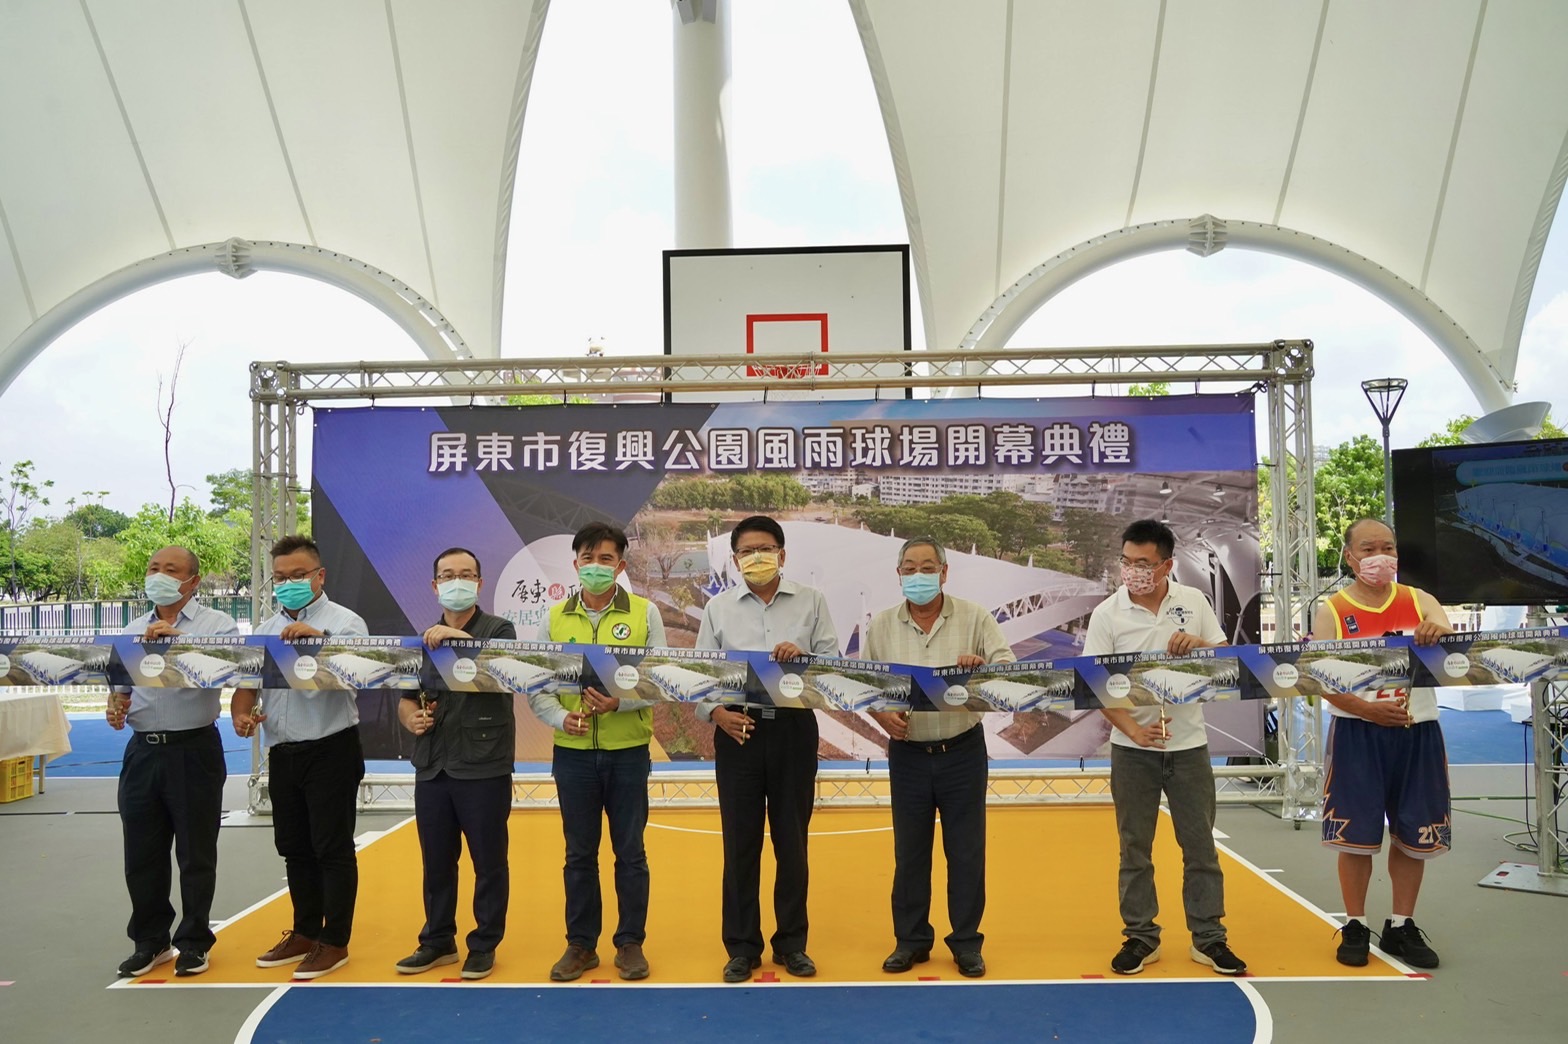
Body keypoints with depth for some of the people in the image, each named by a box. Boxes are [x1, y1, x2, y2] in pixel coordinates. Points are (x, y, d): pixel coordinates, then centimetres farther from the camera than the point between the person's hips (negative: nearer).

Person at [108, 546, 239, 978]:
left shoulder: (216, 623, -5)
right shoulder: (133, 629, 12)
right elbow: (119, 679, 17)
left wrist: (179, 639, -31)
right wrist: (114, 705, -4)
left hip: (194, 751, -5)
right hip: (143, 751, 5)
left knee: (196, 853, 6)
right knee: (141, 853, 11)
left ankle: (193, 942, 21)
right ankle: (150, 941, 28)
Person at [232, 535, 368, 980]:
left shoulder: (344, 622, -7)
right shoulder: (266, 629, 13)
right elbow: (247, 679, 12)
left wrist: (319, 638, -33)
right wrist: (242, 713, -9)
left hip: (331, 750, -7)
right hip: (282, 753, 7)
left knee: (332, 849, 0)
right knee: (294, 848, 16)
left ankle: (334, 942, 11)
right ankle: (305, 933, 30)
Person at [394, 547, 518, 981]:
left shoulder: (499, 630, -1)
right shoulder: (424, 639, 15)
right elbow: (405, 698, 19)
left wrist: (460, 638, -26)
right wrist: (410, 717, -3)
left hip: (484, 768, -5)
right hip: (432, 768, 5)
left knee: (488, 861, 3)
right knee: (436, 861, 13)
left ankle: (484, 945, 16)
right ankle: (437, 940, 28)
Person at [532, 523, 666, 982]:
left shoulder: (645, 613, -1)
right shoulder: (554, 618, 4)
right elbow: (537, 687, 3)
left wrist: (618, 702, -21)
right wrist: (562, 717, -16)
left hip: (628, 752, -1)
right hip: (573, 753, 2)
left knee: (630, 852, 7)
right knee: (579, 853, 11)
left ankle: (631, 943, 21)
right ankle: (580, 944, 24)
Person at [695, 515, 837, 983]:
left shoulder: (811, 601, 4)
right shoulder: (718, 607, 5)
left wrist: (803, 657, -19)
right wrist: (716, 712, -13)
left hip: (794, 728, 0)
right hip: (738, 730, 0)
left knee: (792, 840, 9)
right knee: (740, 843, 7)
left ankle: (791, 943, 24)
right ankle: (742, 947, 21)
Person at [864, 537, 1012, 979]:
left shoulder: (974, 617, -2)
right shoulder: (881, 626, 2)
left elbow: (1010, 668, -6)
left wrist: (983, 666, -27)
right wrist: (881, 712, -15)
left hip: (963, 750, -1)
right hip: (907, 753, 1)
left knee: (966, 851, 6)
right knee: (909, 851, 10)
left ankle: (966, 942, 21)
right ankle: (911, 940, 24)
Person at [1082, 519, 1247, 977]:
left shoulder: (1193, 601, 0)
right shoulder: (1107, 613, -6)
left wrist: (1198, 644, -17)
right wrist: (1134, 729, -23)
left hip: (1189, 744, 1)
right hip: (1132, 748, -1)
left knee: (1200, 845, 9)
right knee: (1134, 848, 8)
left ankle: (1208, 938, 22)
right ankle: (1140, 937, 21)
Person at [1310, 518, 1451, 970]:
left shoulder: (1420, 602, 5)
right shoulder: (1331, 612, -3)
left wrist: (1442, 636, -28)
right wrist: (1369, 710, -22)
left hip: (1417, 733, 3)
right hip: (1357, 733, -2)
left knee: (1413, 835, 10)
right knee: (1356, 836, 2)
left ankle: (1401, 927, 25)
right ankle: (1355, 927, 18)